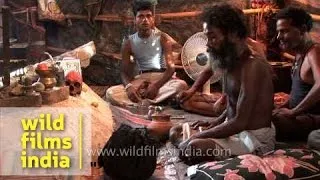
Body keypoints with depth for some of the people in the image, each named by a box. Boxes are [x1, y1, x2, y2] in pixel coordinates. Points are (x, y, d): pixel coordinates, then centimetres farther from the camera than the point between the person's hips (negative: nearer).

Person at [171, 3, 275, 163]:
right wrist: (217, 121, 7)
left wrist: (198, 136, -19)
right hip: (234, 130, 9)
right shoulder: (230, 62, 6)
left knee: (195, 147, -30)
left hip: (256, 138, -9)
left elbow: (240, 122, -25)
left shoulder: (252, 67, -23)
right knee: (176, 132, 8)